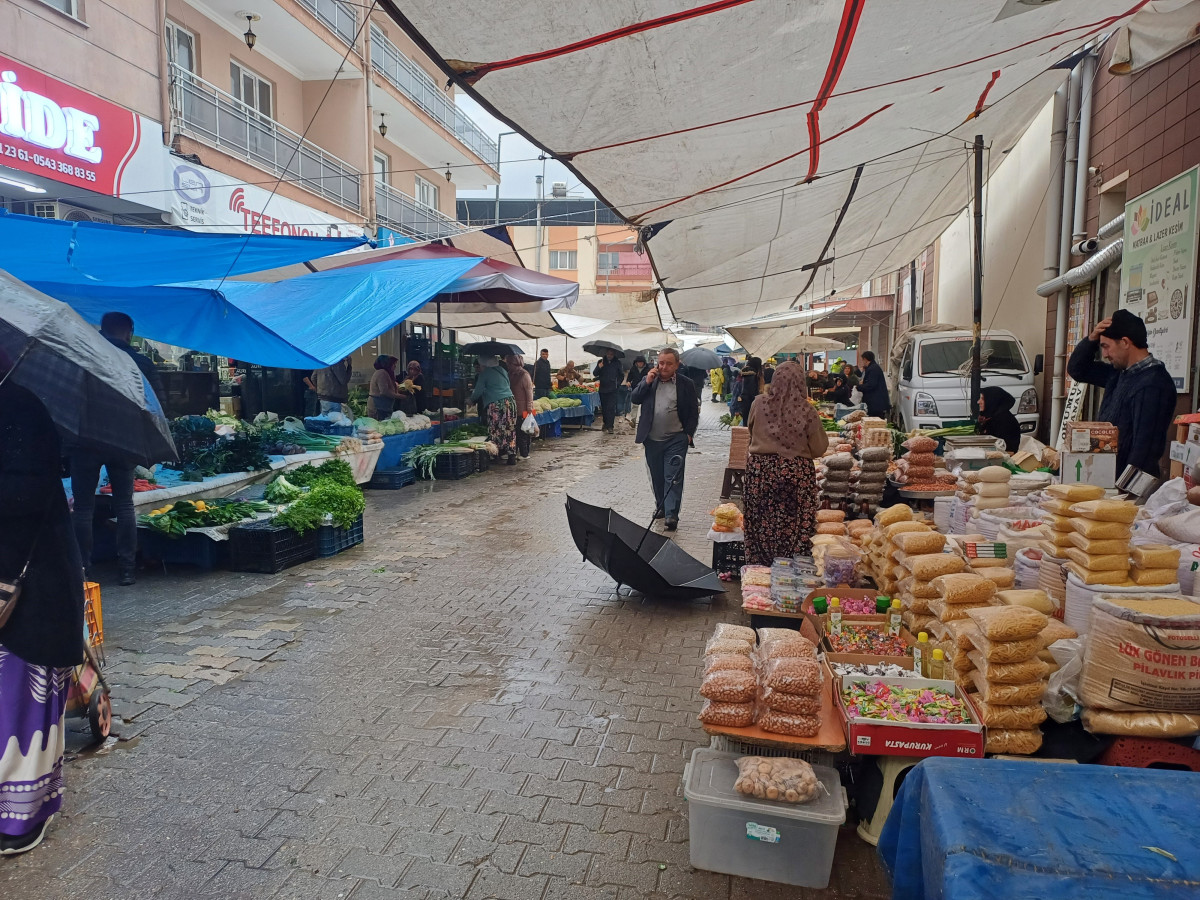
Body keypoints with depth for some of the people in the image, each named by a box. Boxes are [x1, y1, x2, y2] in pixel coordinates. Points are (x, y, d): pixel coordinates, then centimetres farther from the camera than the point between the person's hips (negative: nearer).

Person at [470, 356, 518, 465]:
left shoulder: (484, 374, 0)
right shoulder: (503, 371, 18)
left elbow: (478, 391, 2)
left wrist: (472, 400, 22)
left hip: (495, 405, -6)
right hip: (510, 402, 6)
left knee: (495, 431, -1)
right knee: (510, 431, 6)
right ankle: (512, 456, 5)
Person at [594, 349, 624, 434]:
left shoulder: (617, 362, 5)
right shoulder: (601, 362, 7)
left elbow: (621, 375, 13)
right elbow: (595, 373, 1)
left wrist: (618, 383, 0)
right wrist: (599, 367, -17)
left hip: (612, 389, -2)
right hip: (603, 389, 2)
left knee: (611, 408, -11)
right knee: (604, 408, 8)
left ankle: (609, 426, -13)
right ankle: (606, 423, 25)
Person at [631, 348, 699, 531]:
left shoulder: (686, 384, -2)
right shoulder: (649, 380, 6)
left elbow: (694, 412, 1)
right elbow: (634, 399, -1)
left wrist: (688, 434, -7)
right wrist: (646, 382, -11)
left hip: (676, 439, -3)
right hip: (652, 439, 4)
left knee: (673, 477, -7)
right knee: (657, 477, 15)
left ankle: (671, 515, -9)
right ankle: (661, 506, 32)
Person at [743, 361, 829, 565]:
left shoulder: (759, 404, -6)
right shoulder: (806, 410, -12)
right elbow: (819, 448, -4)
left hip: (760, 470, 2)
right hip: (796, 474, -2)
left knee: (761, 525, 12)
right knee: (793, 528, 8)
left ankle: (760, 568, 23)